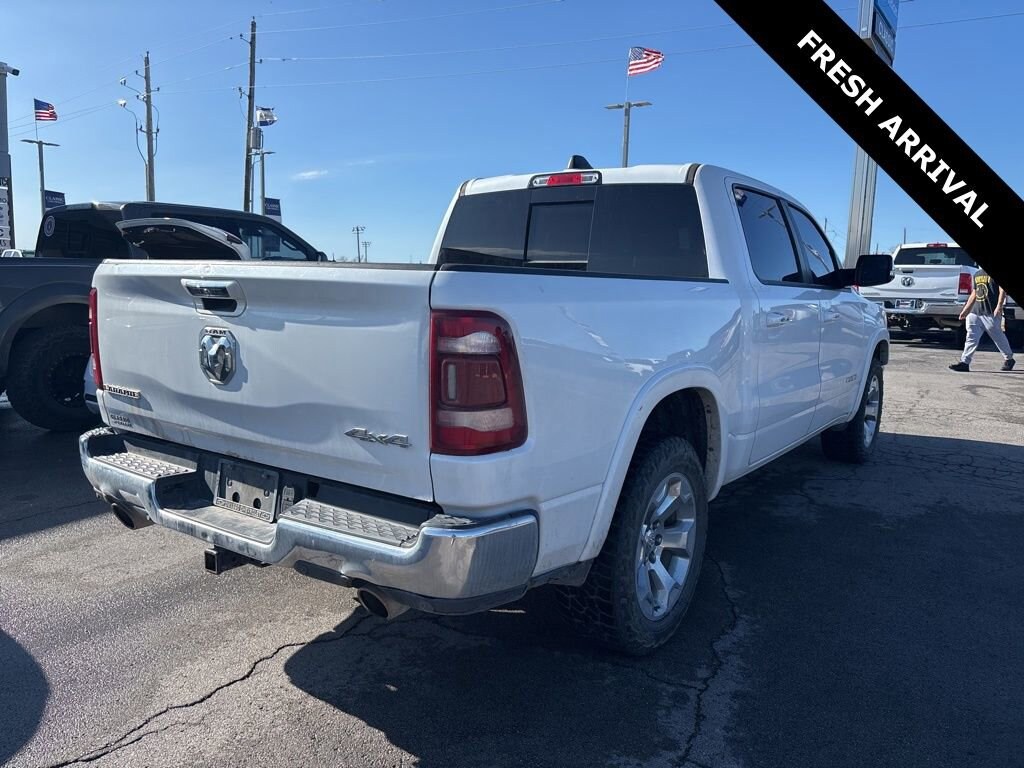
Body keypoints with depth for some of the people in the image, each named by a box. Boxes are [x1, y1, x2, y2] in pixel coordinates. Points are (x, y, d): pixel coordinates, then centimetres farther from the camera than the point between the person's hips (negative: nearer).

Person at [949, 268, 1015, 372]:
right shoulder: (977, 274, 17)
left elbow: (1002, 290, -11)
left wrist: (999, 306, -22)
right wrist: (966, 309, 19)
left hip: (991, 313, -6)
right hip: (975, 312, 6)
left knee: (998, 337, 6)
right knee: (971, 338, -2)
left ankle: (1009, 359, 25)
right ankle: (964, 363, -6)